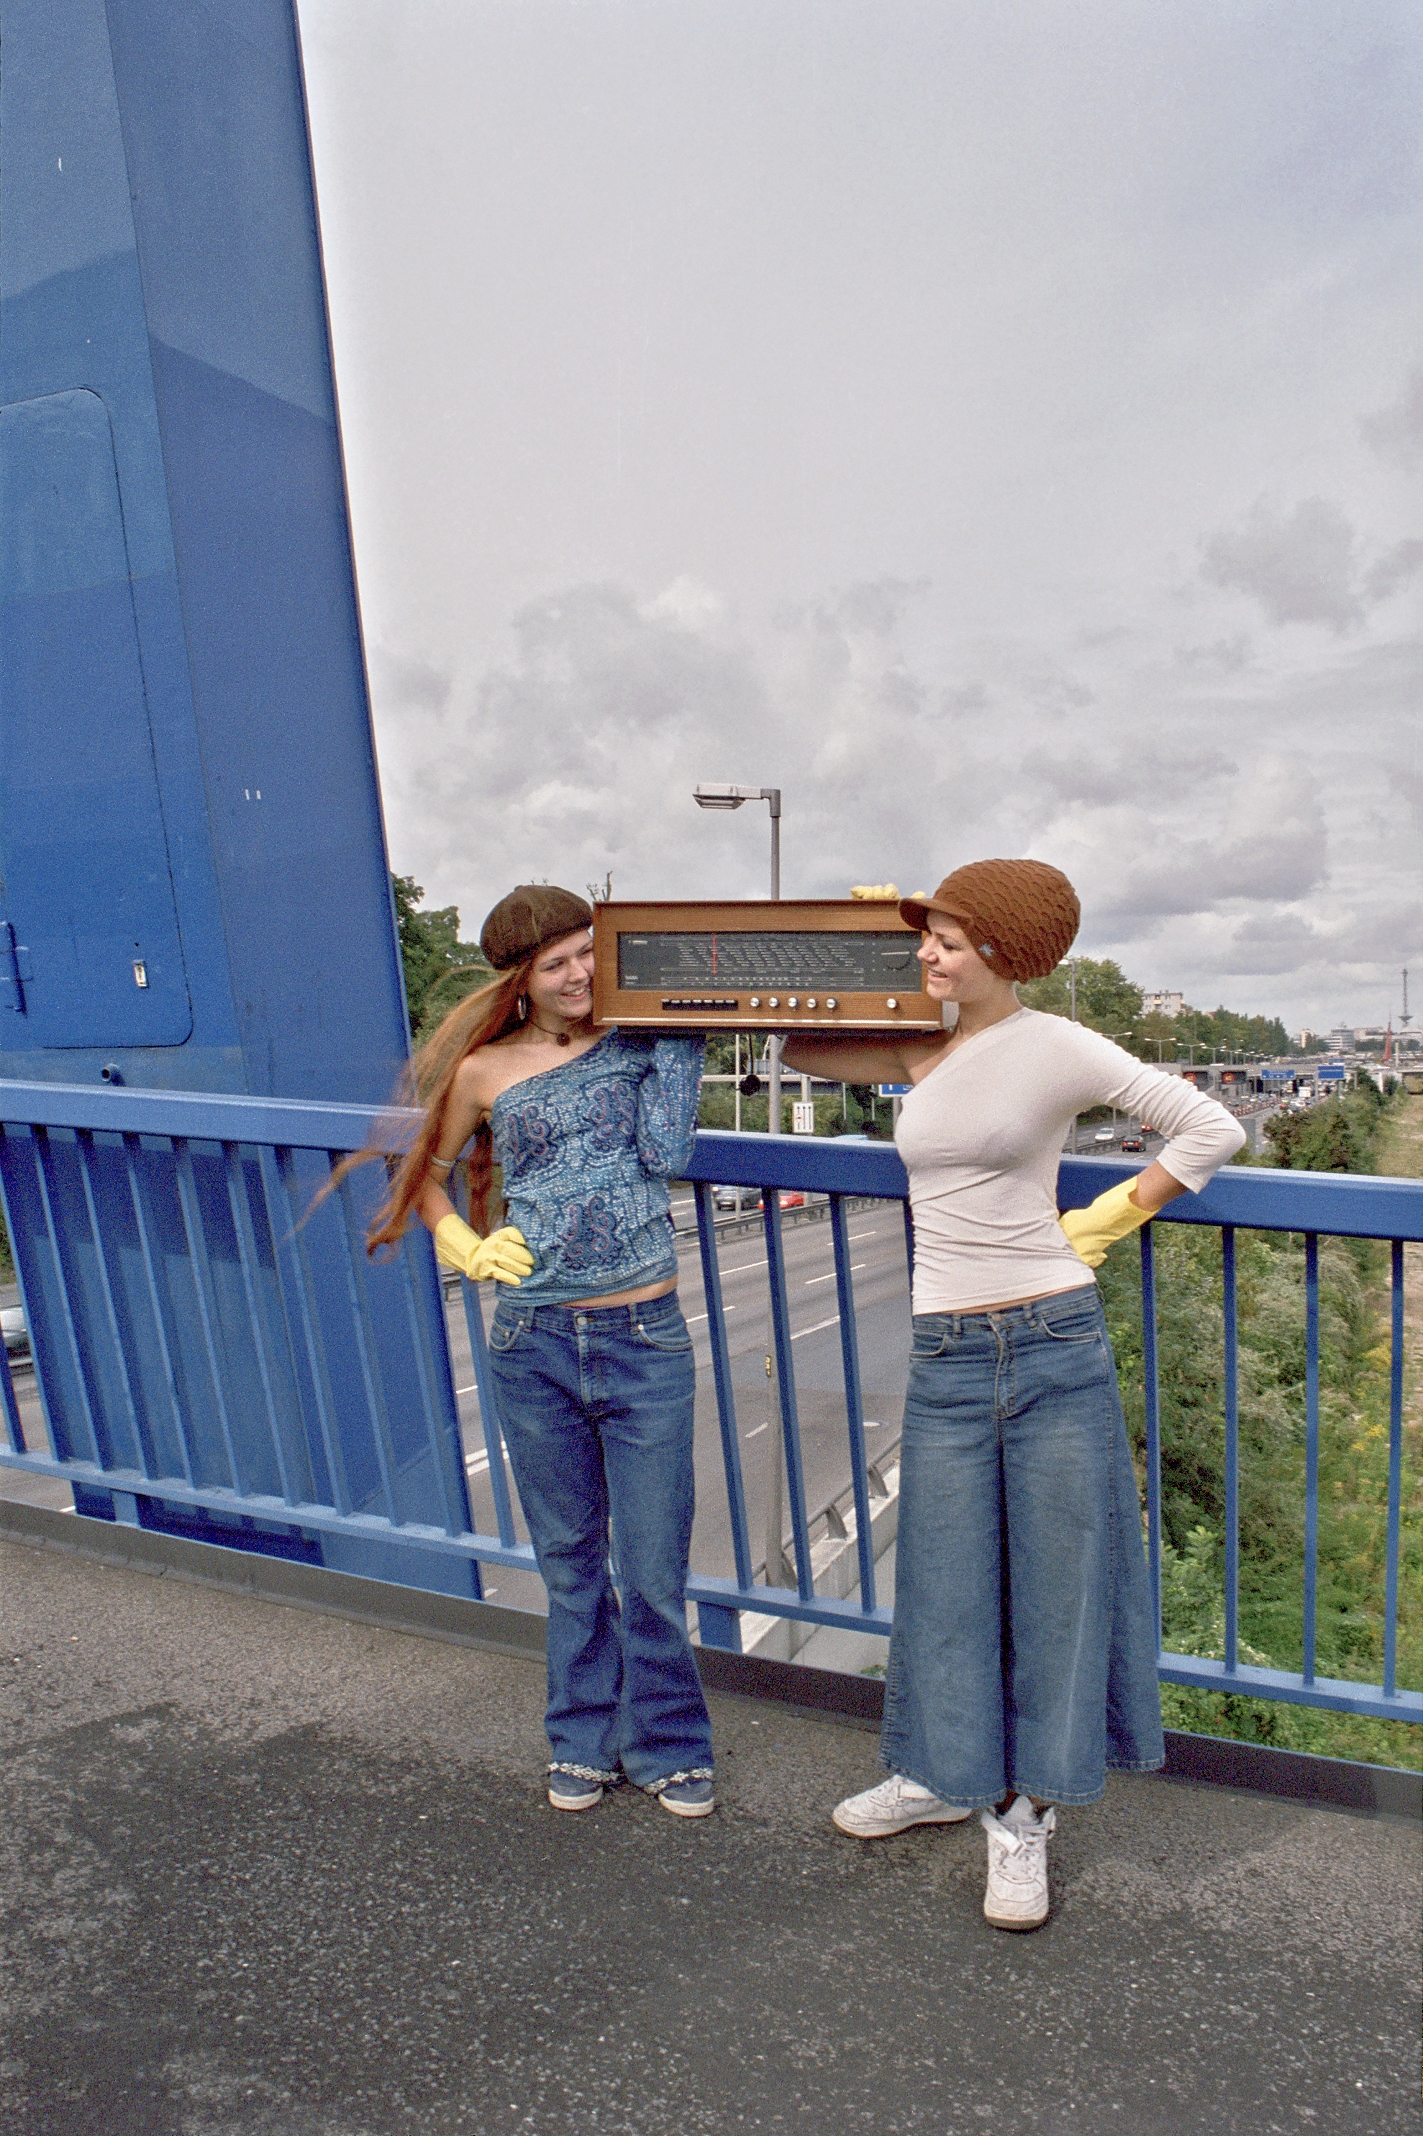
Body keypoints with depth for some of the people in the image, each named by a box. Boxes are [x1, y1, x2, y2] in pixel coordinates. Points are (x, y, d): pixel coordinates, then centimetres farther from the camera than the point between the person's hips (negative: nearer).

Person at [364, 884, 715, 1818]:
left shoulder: (640, 1041, 2)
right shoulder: (487, 1070, 2)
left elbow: (667, 1153, -13)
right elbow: (427, 1179, 15)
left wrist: (679, 1029, -12)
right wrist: (467, 1246, -1)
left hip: (646, 1340, -1)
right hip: (535, 1348, 1)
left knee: (653, 1567, 6)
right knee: (571, 1561, 17)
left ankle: (669, 1743, 29)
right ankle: (587, 1740, 36)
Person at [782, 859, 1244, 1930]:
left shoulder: (1056, 1047, -6)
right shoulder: (920, 1050, 7)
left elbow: (1213, 1128, -4)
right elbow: (800, 1048, 18)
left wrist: (1106, 1220, -3)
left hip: (1055, 1339, -4)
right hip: (947, 1356, 4)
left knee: (1057, 1576, 9)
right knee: (945, 1576, 14)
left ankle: (1026, 1810, 27)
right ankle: (948, 1773, 37)